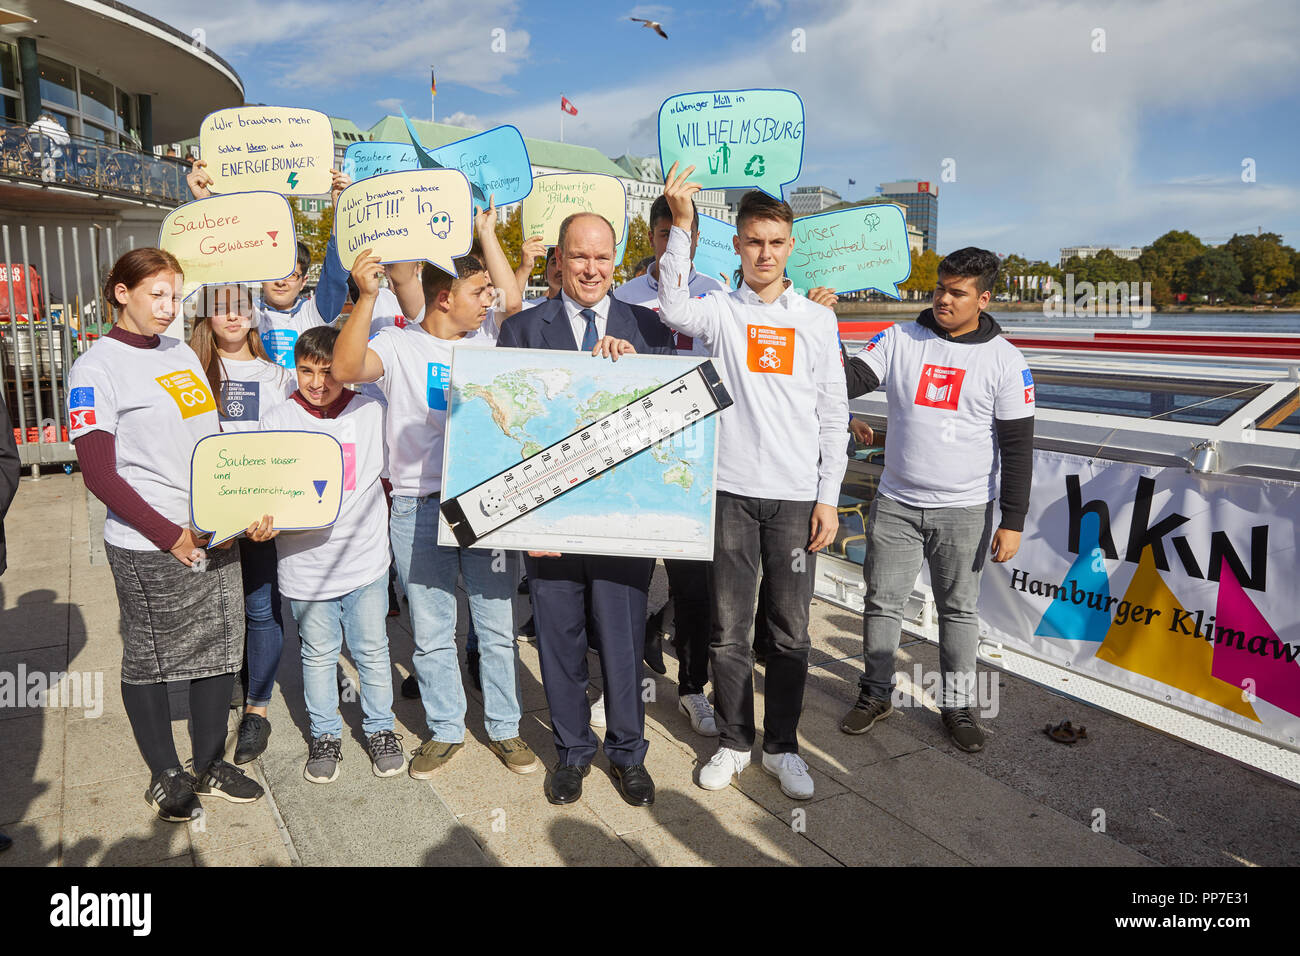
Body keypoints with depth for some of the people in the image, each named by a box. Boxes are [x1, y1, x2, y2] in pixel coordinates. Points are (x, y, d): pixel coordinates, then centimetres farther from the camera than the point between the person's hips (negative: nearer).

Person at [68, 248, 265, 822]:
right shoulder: (96, 367, -7)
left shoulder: (184, 355, 12)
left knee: (220, 649, 12)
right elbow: (99, 474, -12)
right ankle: (166, 776, 26)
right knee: (148, 661, 9)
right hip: (148, 548, -6)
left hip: (216, 537, 6)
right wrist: (171, 536, -15)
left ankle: (210, 765, 28)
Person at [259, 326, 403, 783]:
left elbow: (391, 470, 12)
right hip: (307, 563, 0)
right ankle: (324, 736, 32)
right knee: (318, 654, 13)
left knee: (372, 650, 13)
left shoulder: (370, 412, 0)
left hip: (365, 558, 1)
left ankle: (380, 728, 31)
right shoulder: (277, 421, -2)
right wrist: (262, 525, -19)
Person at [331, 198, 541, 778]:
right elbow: (346, 367, -20)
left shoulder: (484, 337, 11)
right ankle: (445, 730, 27)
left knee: (497, 624, 10)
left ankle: (504, 728, 25)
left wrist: (486, 231, 9)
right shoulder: (398, 345, -5)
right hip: (419, 509, -3)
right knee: (431, 631, 9)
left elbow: (513, 298, 7)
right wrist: (367, 296, -29)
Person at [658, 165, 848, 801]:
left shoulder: (818, 320, 8)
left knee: (790, 630, 8)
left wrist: (828, 498, 2)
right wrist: (682, 224, -24)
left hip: (796, 496, 1)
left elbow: (834, 416, 7)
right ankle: (733, 742, 25)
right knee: (728, 628, 7)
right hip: (731, 490, -1)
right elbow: (673, 308, -20)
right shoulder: (720, 310, 4)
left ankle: (782, 746, 25)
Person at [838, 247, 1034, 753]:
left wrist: (1013, 522, -7)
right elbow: (848, 382, -7)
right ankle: (876, 693, 25)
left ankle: (957, 705, 25)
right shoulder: (900, 339, 1)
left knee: (959, 610, 9)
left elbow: (1018, 446, -4)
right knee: (882, 601, 8)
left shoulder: (1005, 360, -4)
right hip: (895, 503, 2)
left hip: (965, 511, -1)